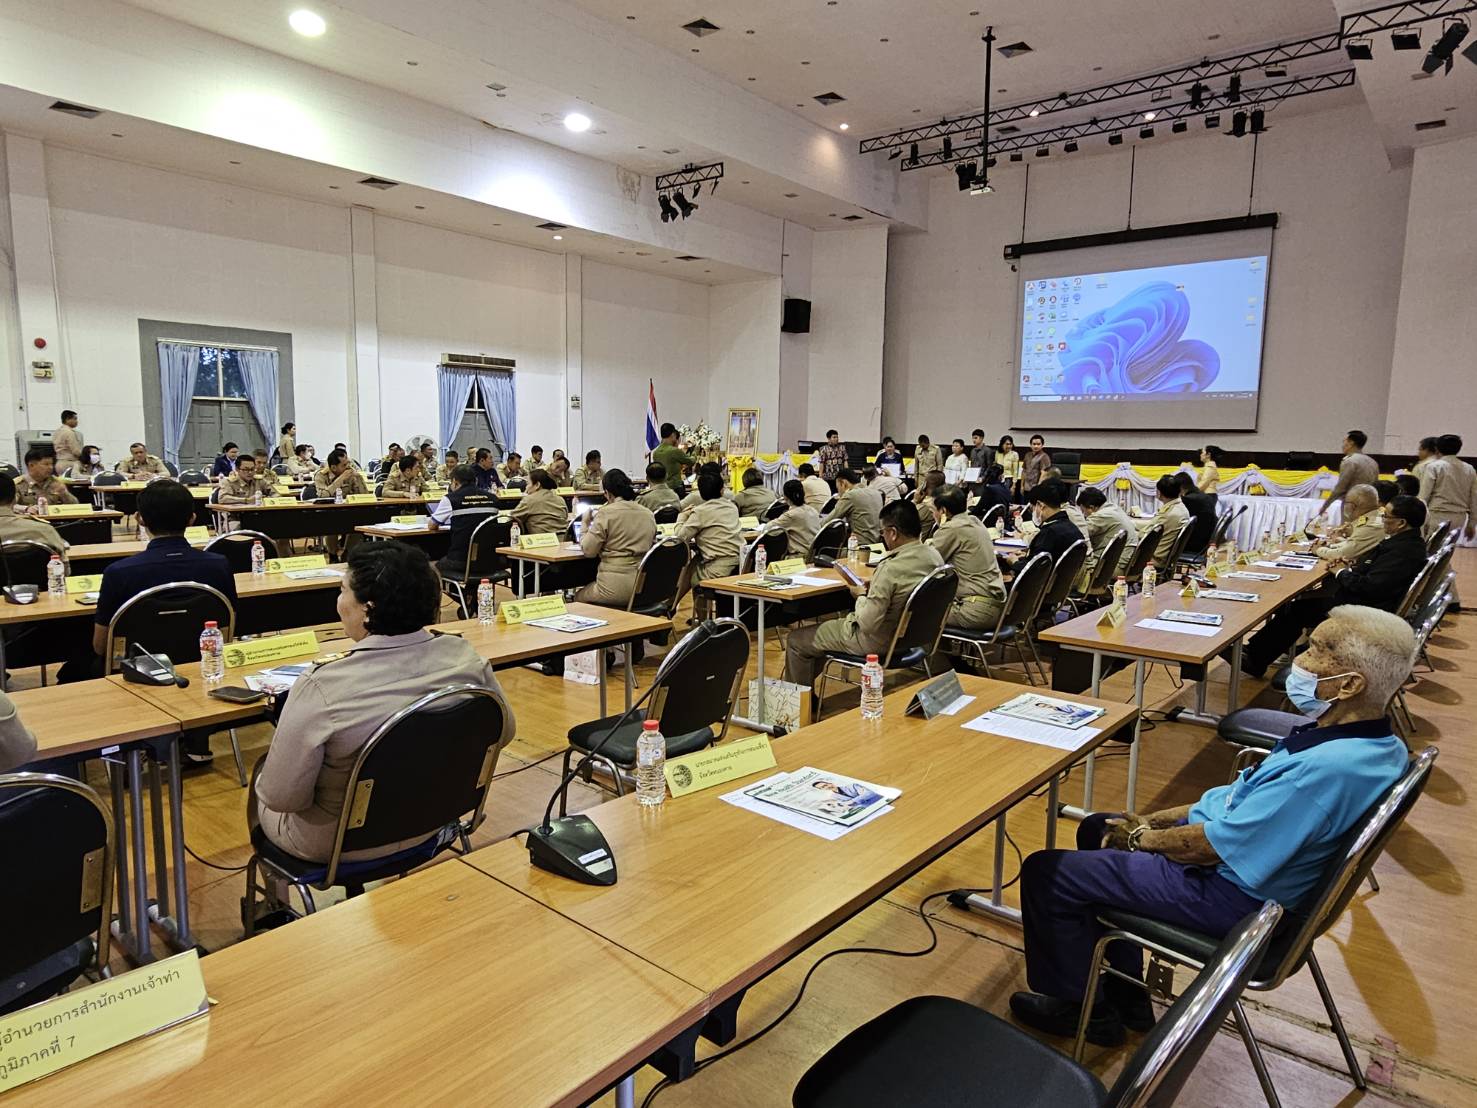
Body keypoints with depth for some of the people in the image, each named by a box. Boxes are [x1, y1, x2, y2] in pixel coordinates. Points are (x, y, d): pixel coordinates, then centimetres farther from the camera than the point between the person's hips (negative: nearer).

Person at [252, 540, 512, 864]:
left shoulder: (321, 689, -33)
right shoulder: (465, 657, -19)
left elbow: (280, 797, -23)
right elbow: (503, 731, -2)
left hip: (335, 845, -5)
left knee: (261, 772, 27)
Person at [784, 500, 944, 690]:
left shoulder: (891, 568, -32)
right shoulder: (934, 556, -6)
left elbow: (867, 624, -27)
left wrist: (861, 596, -9)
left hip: (879, 642, -9)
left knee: (796, 640, 7)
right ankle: (806, 685, 42)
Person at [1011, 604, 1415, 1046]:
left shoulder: (1328, 769, -34)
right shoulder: (1374, 741, -1)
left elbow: (1215, 844, -27)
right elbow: (1248, 797, 8)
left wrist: (1144, 837, -7)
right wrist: (1157, 819, 5)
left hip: (1231, 895, -10)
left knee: (1045, 872, -7)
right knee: (1098, 829, 24)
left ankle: (1081, 1008, 18)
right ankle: (1127, 994, 31)